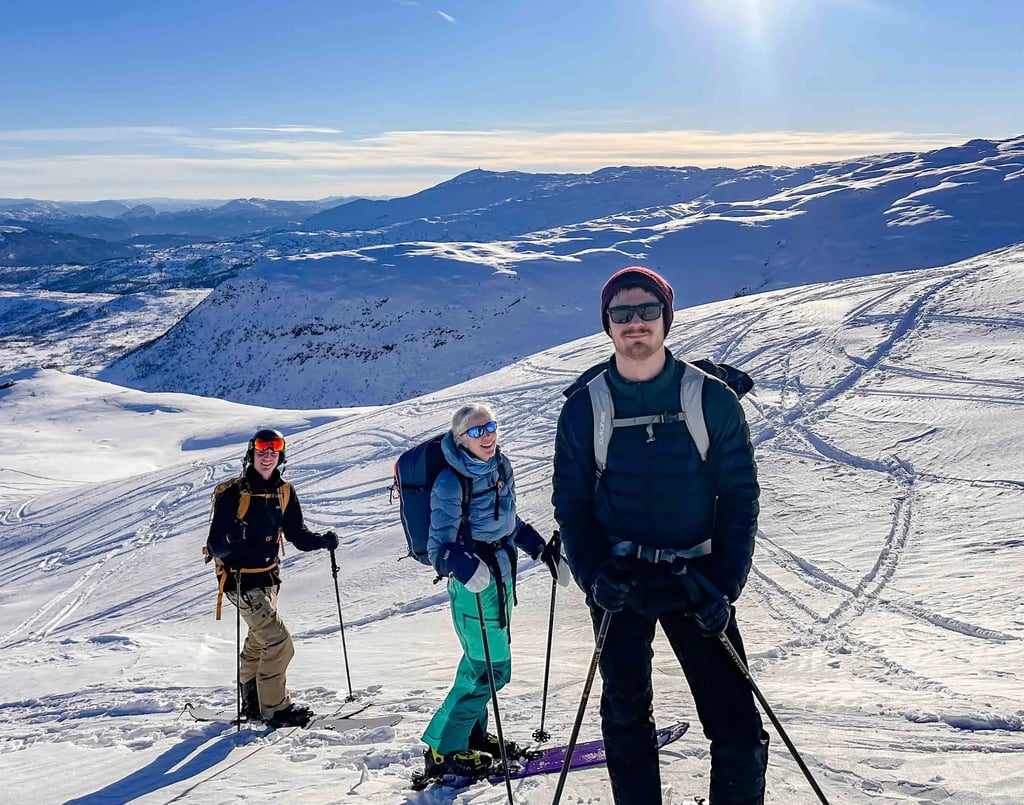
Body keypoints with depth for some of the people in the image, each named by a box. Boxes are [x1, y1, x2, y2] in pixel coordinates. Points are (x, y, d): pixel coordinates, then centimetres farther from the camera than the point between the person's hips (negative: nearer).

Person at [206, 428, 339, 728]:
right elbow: (215, 545, -18)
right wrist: (230, 540, -40)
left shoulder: (284, 492, 1)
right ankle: (274, 708, 3)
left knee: (259, 641, 23)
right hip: (242, 581, -8)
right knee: (279, 642, -13)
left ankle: (252, 703, 42)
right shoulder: (233, 494, -18)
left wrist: (322, 541, -9)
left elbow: (296, 534, 9)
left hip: (268, 577, 8)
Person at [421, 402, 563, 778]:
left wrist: (541, 548, 17)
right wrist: (463, 565, -41)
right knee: (491, 668, -4)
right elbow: (440, 545, -22)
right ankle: (442, 751, 9)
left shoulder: (501, 466, 2)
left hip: (503, 575, 8)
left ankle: (473, 735, 35)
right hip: (473, 582, -8)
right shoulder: (451, 482, -20)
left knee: (482, 663, 18)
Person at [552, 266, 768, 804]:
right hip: (619, 585, 1)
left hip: (697, 578, -1)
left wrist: (725, 583, -11)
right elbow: (571, 502, 5)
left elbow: (740, 496, -2)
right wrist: (592, 575, -10)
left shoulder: (711, 398, -4)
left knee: (737, 728, -3)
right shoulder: (584, 408, -1)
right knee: (626, 719, 11)